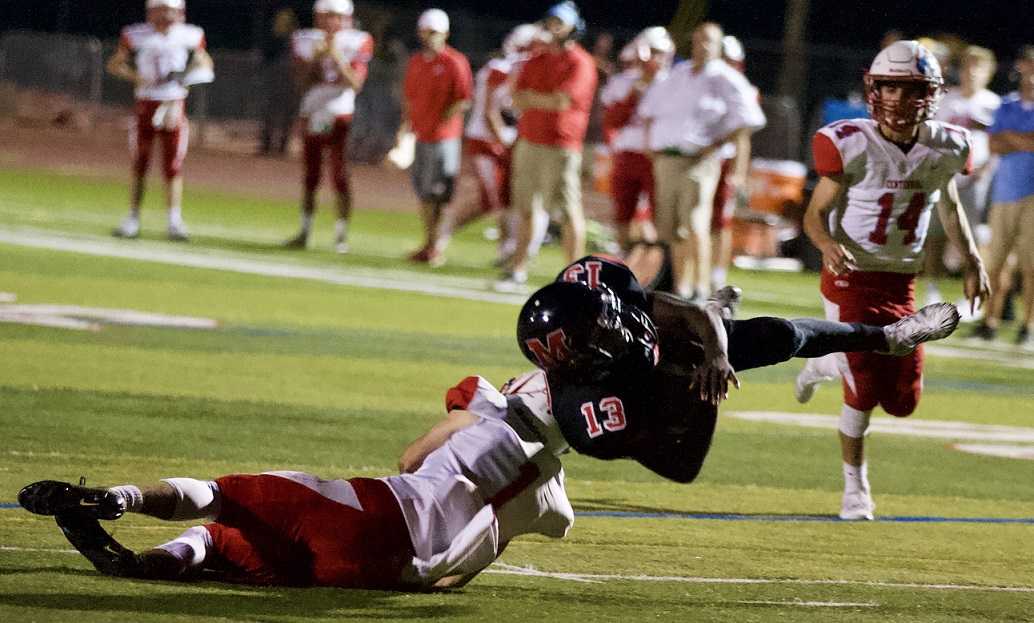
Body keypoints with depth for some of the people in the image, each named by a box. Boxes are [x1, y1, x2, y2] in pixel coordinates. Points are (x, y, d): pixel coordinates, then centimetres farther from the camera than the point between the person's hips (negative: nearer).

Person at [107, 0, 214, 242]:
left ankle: (175, 221, 0)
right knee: (139, 165, 5)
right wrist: (136, 77, -13)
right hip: (145, 104, 0)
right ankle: (133, 218, 13)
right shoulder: (136, 36, -3)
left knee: (173, 166, -3)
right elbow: (114, 65, 3)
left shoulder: (189, 37, 0)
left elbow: (204, 63, 14)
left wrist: (199, 68, -10)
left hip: (174, 105, 0)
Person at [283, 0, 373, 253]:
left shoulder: (355, 43, -4)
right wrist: (317, 57, -18)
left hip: (339, 117, -3)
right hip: (312, 116, 3)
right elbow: (304, 81, -3)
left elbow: (355, 84, -13)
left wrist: (337, 57, -21)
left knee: (340, 176, -8)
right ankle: (304, 231, 15)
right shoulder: (306, 41, 3)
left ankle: (341, 235, -4)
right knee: (310, 177, 8)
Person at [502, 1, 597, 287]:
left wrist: (530, 97, -2)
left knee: (569, 210, -5)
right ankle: (518, 269, 17)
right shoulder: (536, 62, 15)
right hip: (529, 143, 7)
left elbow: (562, 101, -15)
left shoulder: (580, 64, -6)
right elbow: (519, 99, 7)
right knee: (527, 208, 11)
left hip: (562, 146, -7)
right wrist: (547, 100, -9)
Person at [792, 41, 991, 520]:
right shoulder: (852, 146, -17)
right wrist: (828, 245, -33)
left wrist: (972, 262, 9)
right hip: (852, 279, -5)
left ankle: (827, 366, 35)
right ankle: (855, 486, 14)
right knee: (863, 392, -9)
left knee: (901, 401, 6)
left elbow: (950, 207, 15)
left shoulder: (942, 149, -4)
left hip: (901, 284, 5)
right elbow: (815, 214, -12)